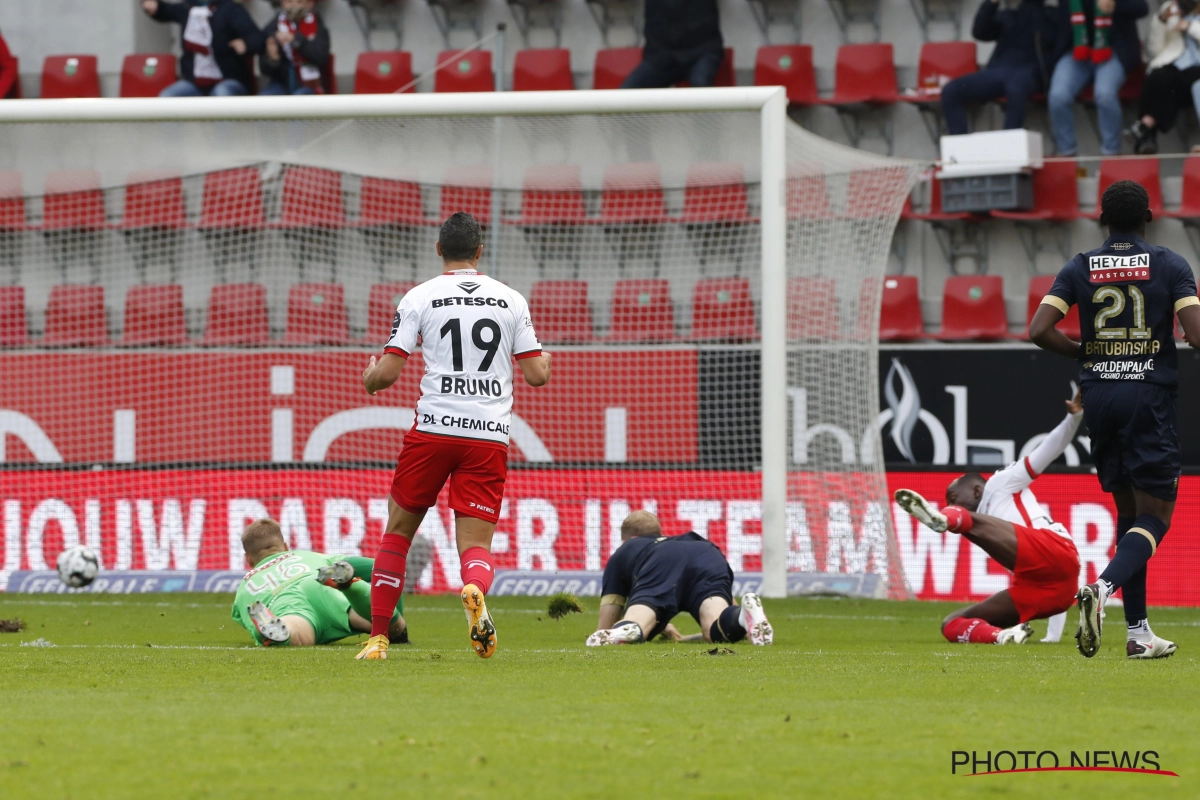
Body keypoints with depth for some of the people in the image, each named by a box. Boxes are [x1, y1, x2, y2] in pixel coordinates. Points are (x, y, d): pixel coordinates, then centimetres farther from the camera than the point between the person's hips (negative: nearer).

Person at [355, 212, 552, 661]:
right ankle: (475, 589, -36)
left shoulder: (419, 298, 2)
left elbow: (387, 373, -1)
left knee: (398, 530, 15)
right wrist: (544, 361, 33)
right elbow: (537, 374, 9)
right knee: (476, 545, 1)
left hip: (434, 430, -1)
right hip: (491, 435, 1)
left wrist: (369, 379, 23)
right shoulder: (511, 300, 8)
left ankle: (377, 638, 13)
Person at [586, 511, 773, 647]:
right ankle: (746, 616, -54)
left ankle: (627, 630, -52)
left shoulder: (621, 554, 38)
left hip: (660, 566, -3)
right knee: (714, 631, -20)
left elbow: (604, 627, 36)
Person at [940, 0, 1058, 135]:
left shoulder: (1051, 17, 16)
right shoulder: (1005, 17, 25)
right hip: (999, 70, 4)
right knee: (951, 90, -18)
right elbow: (979, 32, 8)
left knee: (1016, 89, -42)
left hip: (1028, 72, -4)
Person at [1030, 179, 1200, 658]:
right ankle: (1103, 587, -29)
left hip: (1099, 396, 4)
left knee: (1128, 511, 14)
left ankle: (1138, 632, 9)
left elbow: (1039, 331, -4)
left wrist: (1083, 352, 12)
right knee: (1155, 517, -1)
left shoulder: (1079, 269, 5)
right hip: (1150, 394, -4)